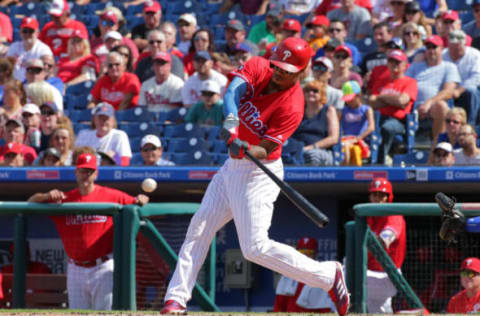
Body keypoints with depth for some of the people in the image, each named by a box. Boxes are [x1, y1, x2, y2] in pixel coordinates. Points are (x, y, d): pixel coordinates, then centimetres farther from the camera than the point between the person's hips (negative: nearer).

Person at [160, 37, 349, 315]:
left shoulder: (292, 106, -21)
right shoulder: (258, 68, -5)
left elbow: (265, 149, -24)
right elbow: (233, 91, -23)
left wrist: (247, 150, -45)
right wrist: (231, 121, -41)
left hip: (260, 172, -7)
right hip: (233, 167, 7)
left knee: (256, 247, -14)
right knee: (200, 227, 8)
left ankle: (328, 275, -3)